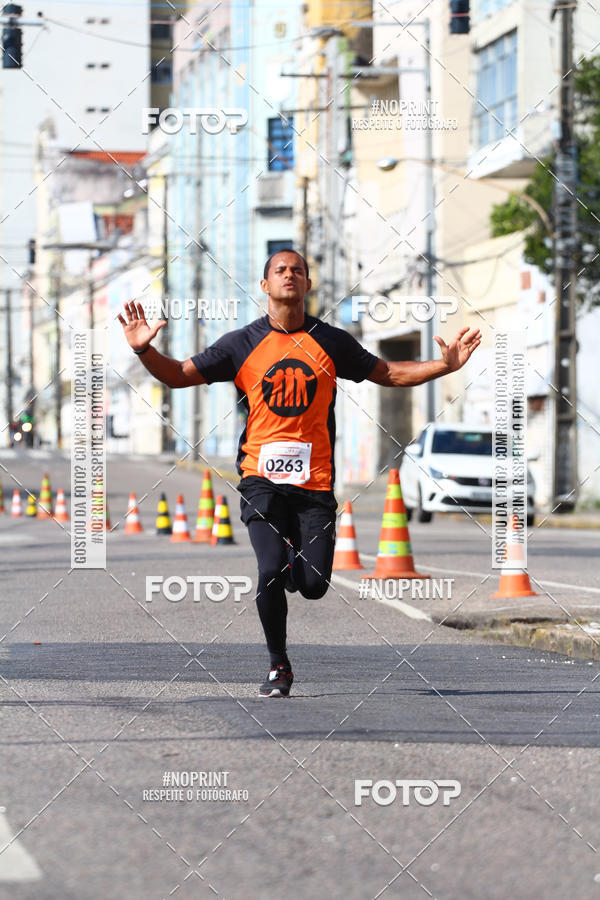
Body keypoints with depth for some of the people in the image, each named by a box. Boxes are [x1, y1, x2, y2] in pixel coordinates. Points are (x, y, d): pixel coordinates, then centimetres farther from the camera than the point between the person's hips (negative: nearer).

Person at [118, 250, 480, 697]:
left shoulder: (332, 341, 8)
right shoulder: (243, 343, 4)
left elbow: (388, 374, 18)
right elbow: (179, 375, 5)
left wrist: (445, 364, 6)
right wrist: (145, 350, -14)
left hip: (315, 480, 1)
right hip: (262, 478, -1)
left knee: (313, 585, -8)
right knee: (271, 570, -18)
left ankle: (295, 565, 32)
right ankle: (279, 666, 3)